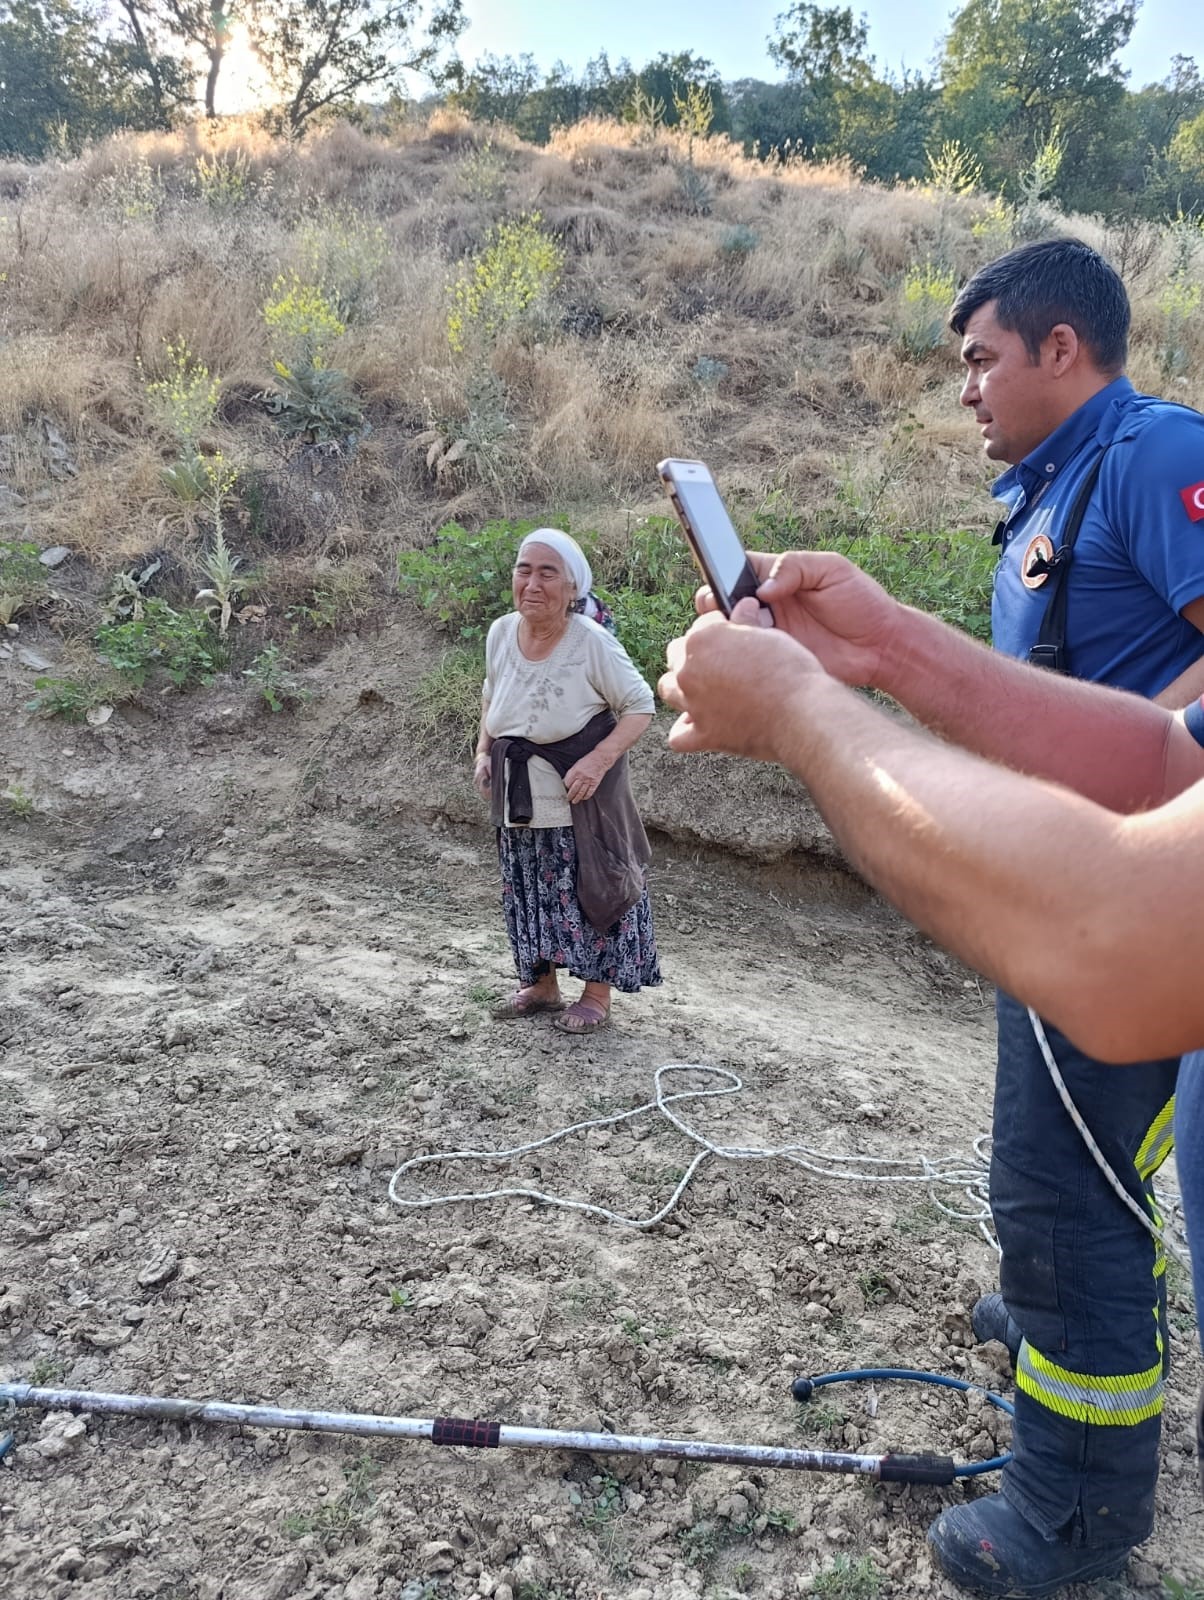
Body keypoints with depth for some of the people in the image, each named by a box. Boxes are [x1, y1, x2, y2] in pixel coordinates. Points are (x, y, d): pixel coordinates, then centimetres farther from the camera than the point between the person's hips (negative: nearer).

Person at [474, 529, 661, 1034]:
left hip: (580, 797, -6)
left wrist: (598, 761, -26)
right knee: (529, 891, 16)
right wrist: (483, 753, 4)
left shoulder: (592, 642, -19)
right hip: (520, 798, 6)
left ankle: (597, 993, 22)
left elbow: (639, 707, -13)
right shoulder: (501, 633, -2)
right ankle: (540, 984, 34)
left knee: (588, 886, 5)